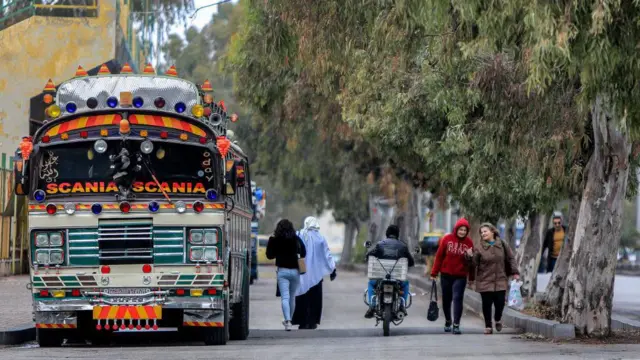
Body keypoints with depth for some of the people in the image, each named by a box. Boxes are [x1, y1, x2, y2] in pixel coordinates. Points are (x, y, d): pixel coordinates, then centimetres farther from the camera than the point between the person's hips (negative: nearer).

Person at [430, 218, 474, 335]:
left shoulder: (469, 242, -2)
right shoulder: (447, 239, -3)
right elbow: (439, 256, 0)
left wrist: (472, 277, -5)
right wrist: (434, 273, 0)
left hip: (460, 276, -1)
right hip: (446, 275, 1)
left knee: (457, 299, -11)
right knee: (446, 299, 12)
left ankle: (456, 325, -12)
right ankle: (448, 321, 32)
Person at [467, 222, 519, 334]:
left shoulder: (502, 245, 2)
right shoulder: (480, 248, -2)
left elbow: (511, 258, 9)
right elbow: (474, 264, -4)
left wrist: (515, 272, 3)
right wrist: (470, 256, -23)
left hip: (500, 280, 1)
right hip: (485, 282, -1)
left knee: (500, 302, -3)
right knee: (487, 303, -1)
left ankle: (498, 319, 27)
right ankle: (488, 326, 13)